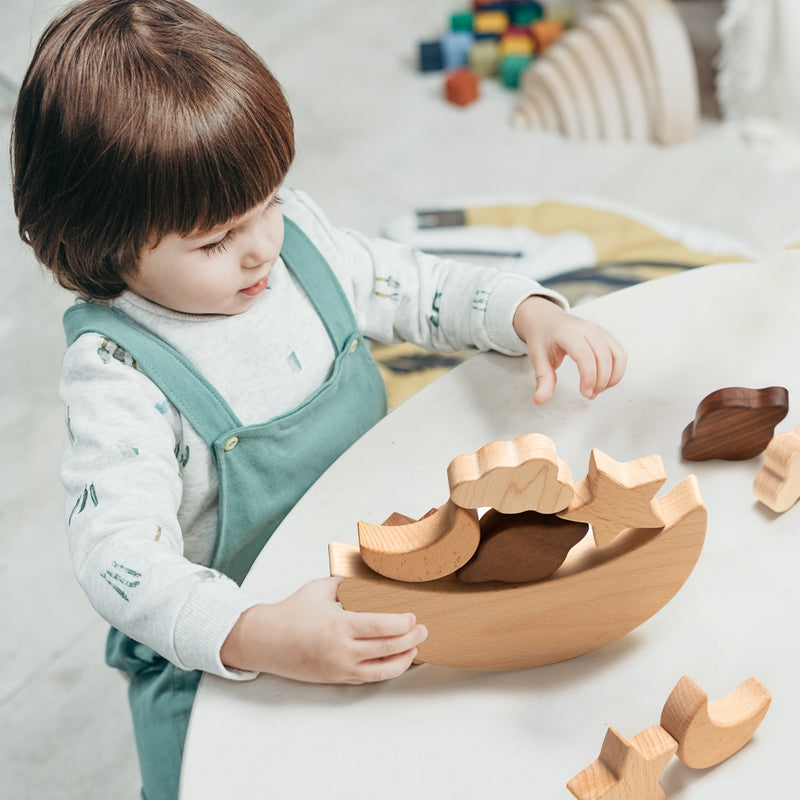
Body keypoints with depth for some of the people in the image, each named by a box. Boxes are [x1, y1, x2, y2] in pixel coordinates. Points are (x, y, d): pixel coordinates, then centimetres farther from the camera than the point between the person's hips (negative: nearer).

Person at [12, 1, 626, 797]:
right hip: (219, 668, -4)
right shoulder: (120, 372, -25)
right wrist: (257, 640, -50)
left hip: (371, 610, 5)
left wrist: (533, 314, -12)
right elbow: (118, 554, -34)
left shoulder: (294, 233, -6)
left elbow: (422, 288, 6)